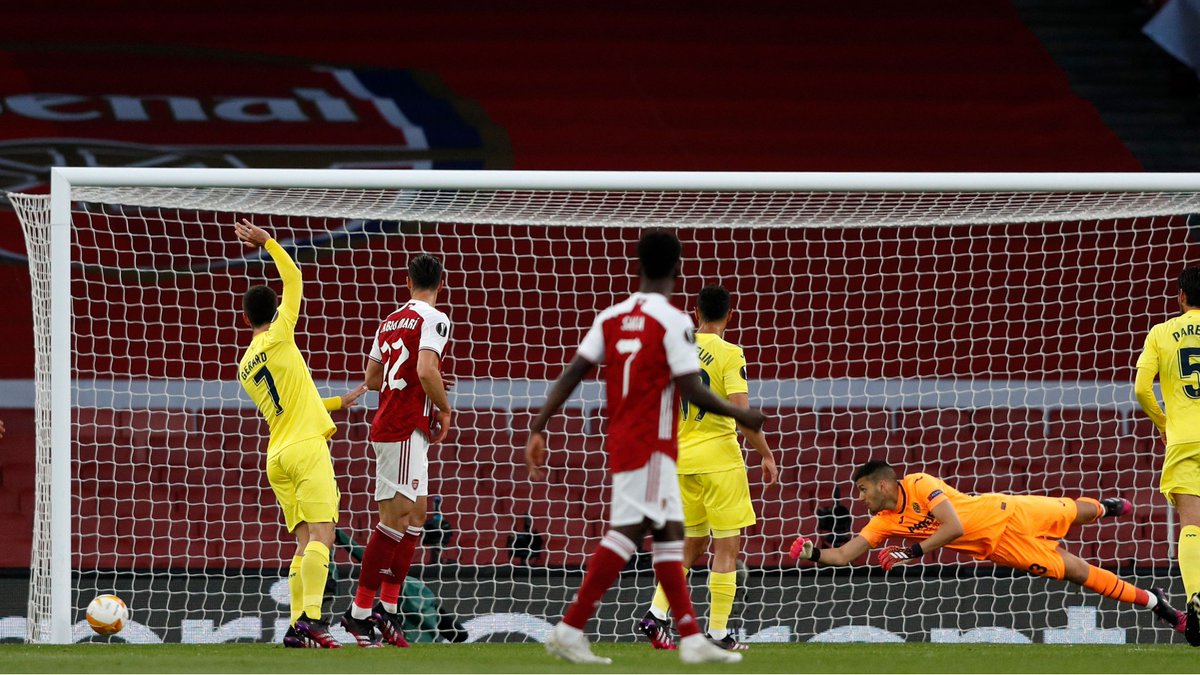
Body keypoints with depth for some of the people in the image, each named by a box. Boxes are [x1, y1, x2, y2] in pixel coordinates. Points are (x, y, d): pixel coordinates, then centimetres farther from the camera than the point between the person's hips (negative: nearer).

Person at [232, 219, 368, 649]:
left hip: (277, 457, 7)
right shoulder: (277, 337, -2)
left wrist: (338, 401, 33)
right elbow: (293, 280, 1)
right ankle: (310, 617, -29)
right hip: (307, 447, -7)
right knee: (321, 534, -14)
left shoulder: (244, 367, 18)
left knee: (305, 541, 7)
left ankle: (297, 625, -2)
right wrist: (267, 242, 9)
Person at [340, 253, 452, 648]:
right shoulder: (434, 320, -9)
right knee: (396, 515, -10)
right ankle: (360, 610, -12)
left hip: (388, 425, 9)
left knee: (415, 515, 12)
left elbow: (372, 377, 21)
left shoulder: (391, 321, 16)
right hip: (405, 428, -9)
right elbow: (426, 369, -23)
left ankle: (388, 605, 10)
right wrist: (444, 408, -9)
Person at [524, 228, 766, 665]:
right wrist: (740, 415, 0)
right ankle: (570, 631, -17)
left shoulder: (611, 318, 7)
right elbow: (692, 391, -15)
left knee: (670, 533, 11)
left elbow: (572, 374, 1)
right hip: (650, 444, -8)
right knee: (627, 532, -11)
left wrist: (539, 429, 1)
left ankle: (692, 639, 11)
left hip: (621, 440, 8)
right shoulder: (674, 321, -12)